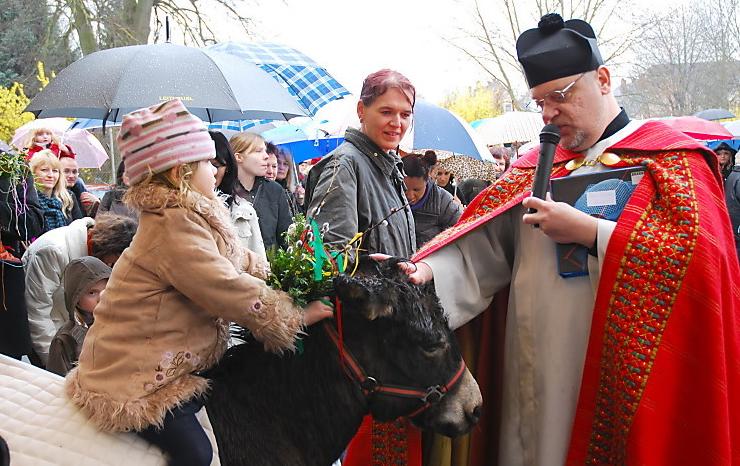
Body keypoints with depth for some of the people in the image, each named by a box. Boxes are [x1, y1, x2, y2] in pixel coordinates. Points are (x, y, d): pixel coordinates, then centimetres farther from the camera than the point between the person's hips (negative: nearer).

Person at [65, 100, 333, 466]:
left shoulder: (189, 216, 8)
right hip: (133, 377, -10)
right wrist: (298, 317, -17)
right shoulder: (174, 229, -24)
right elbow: (234, 292, -26)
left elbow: (240, 263, 12)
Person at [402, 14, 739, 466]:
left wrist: (589, 232, -19)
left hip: (618, 378, -4)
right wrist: (430, 269, -17)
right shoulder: (536, 166, 12)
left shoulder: (672, 160, -3)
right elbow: (482, 241, 2)